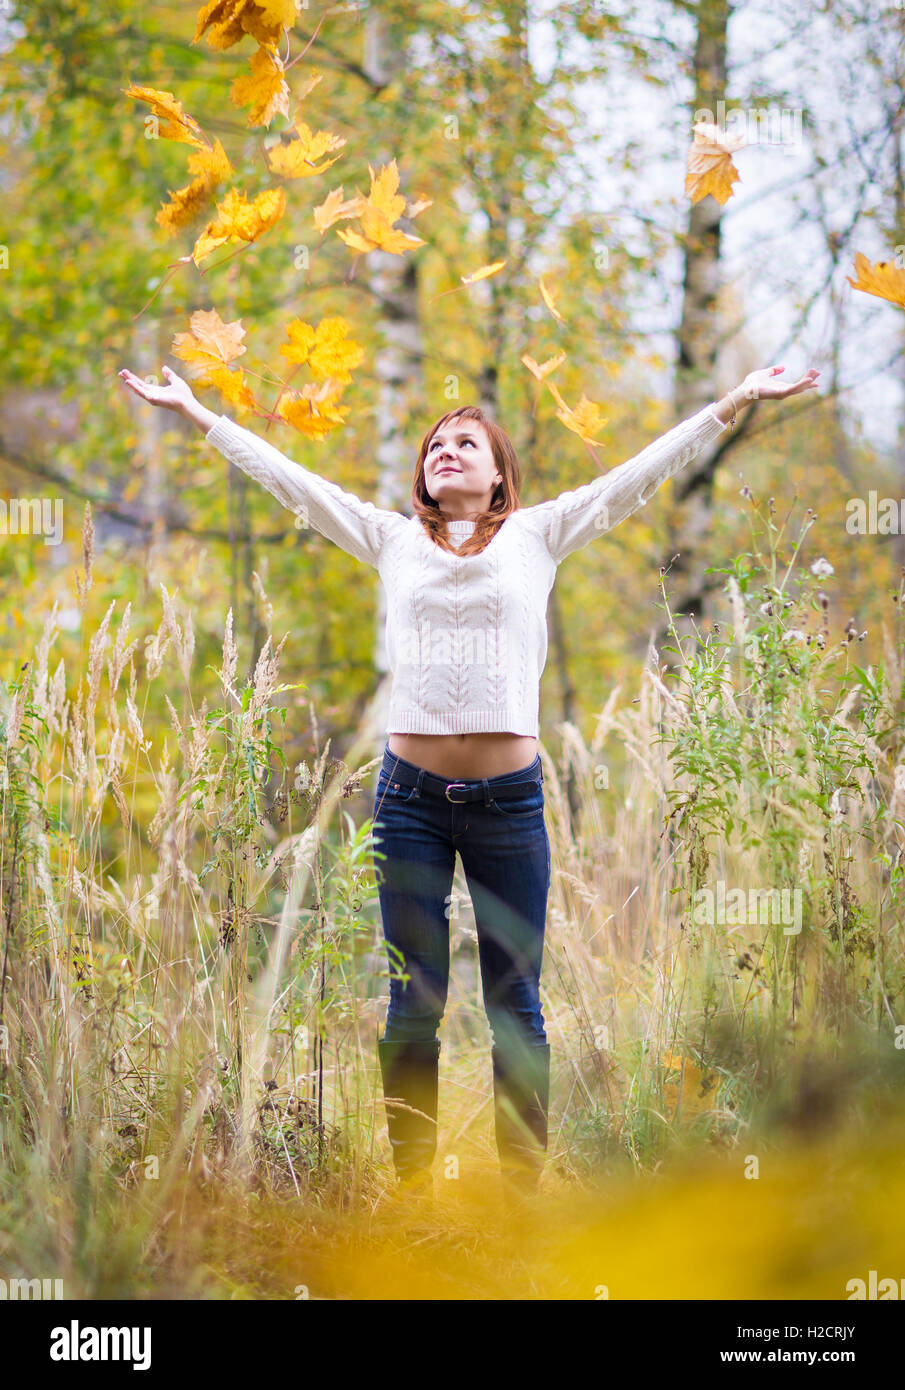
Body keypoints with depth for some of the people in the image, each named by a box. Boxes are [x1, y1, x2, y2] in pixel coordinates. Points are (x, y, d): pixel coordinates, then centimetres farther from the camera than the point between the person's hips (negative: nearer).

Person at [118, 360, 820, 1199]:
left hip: (509, 795, -1)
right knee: (412, 1006, 3)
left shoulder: (537, 535, 9)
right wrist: (196, 413, 12)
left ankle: (523, 1190, 11)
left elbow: (644, 471, 7)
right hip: (410, 793, 1)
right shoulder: (392, 540, 12)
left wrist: (735, 402, 3)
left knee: (515, 1006, 4)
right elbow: (284, 476, 13)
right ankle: (412, 1186, 11)